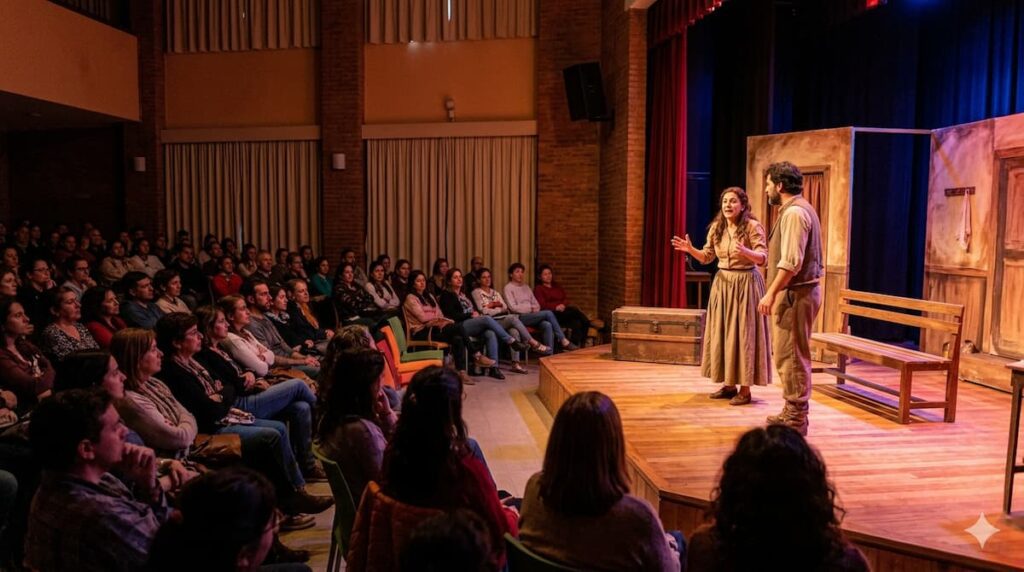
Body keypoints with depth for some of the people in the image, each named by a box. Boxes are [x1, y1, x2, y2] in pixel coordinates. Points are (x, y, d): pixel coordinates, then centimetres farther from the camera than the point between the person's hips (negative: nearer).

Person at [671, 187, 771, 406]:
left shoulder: (753, 226, -10)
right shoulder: (716, 227, 7)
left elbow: (763, 258, -16)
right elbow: (706, 257, 9)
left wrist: (745, 252, -35)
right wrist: (690, 249, -8)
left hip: (745, 284, -6)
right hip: (722, 283, 6)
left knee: (743, 333, -3)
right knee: (722, 333, 8)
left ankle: (745, 389, 5)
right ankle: (729, 384, 20)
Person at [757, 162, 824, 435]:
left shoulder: (794, 212, -14)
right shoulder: (799, 209, 18)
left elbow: (791, 262, -23)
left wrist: (771, 293, -21)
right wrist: (776, 293, 17)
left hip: (794, 294, -11)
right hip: (797, 292, 11)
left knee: (790, 356, -5)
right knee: (787, 355, 16)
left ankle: (796, 418, 2)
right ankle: (792, 412, 25)